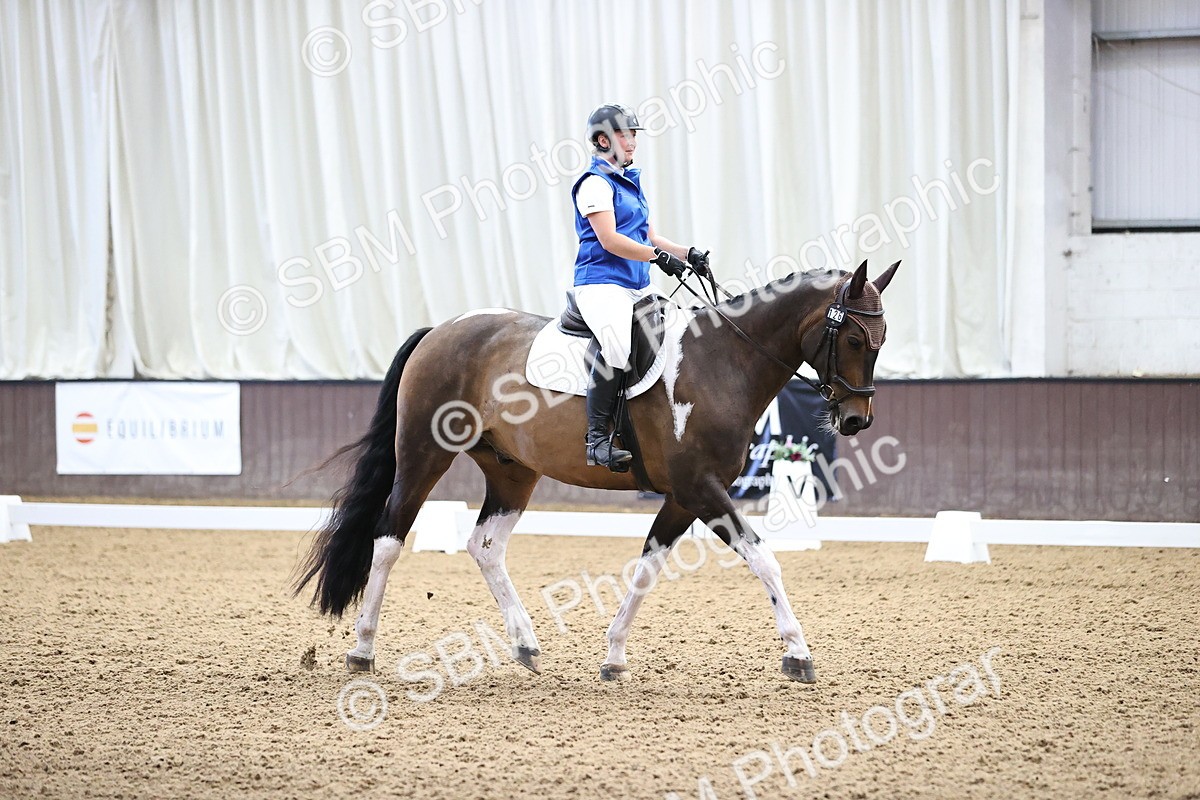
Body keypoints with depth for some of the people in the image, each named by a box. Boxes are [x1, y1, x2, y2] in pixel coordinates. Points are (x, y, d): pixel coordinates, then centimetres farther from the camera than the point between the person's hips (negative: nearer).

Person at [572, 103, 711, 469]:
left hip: (638, 287, 10)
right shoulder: (595, 184, -6)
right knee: (617, 345, -31)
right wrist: (658, 256, -21)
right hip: (602, 283, -10)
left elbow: (648, 237, 23)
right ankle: (597, 440, -28)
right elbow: (609, 240, -17)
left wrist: (687, 254, 8)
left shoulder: (630, 181, 22)